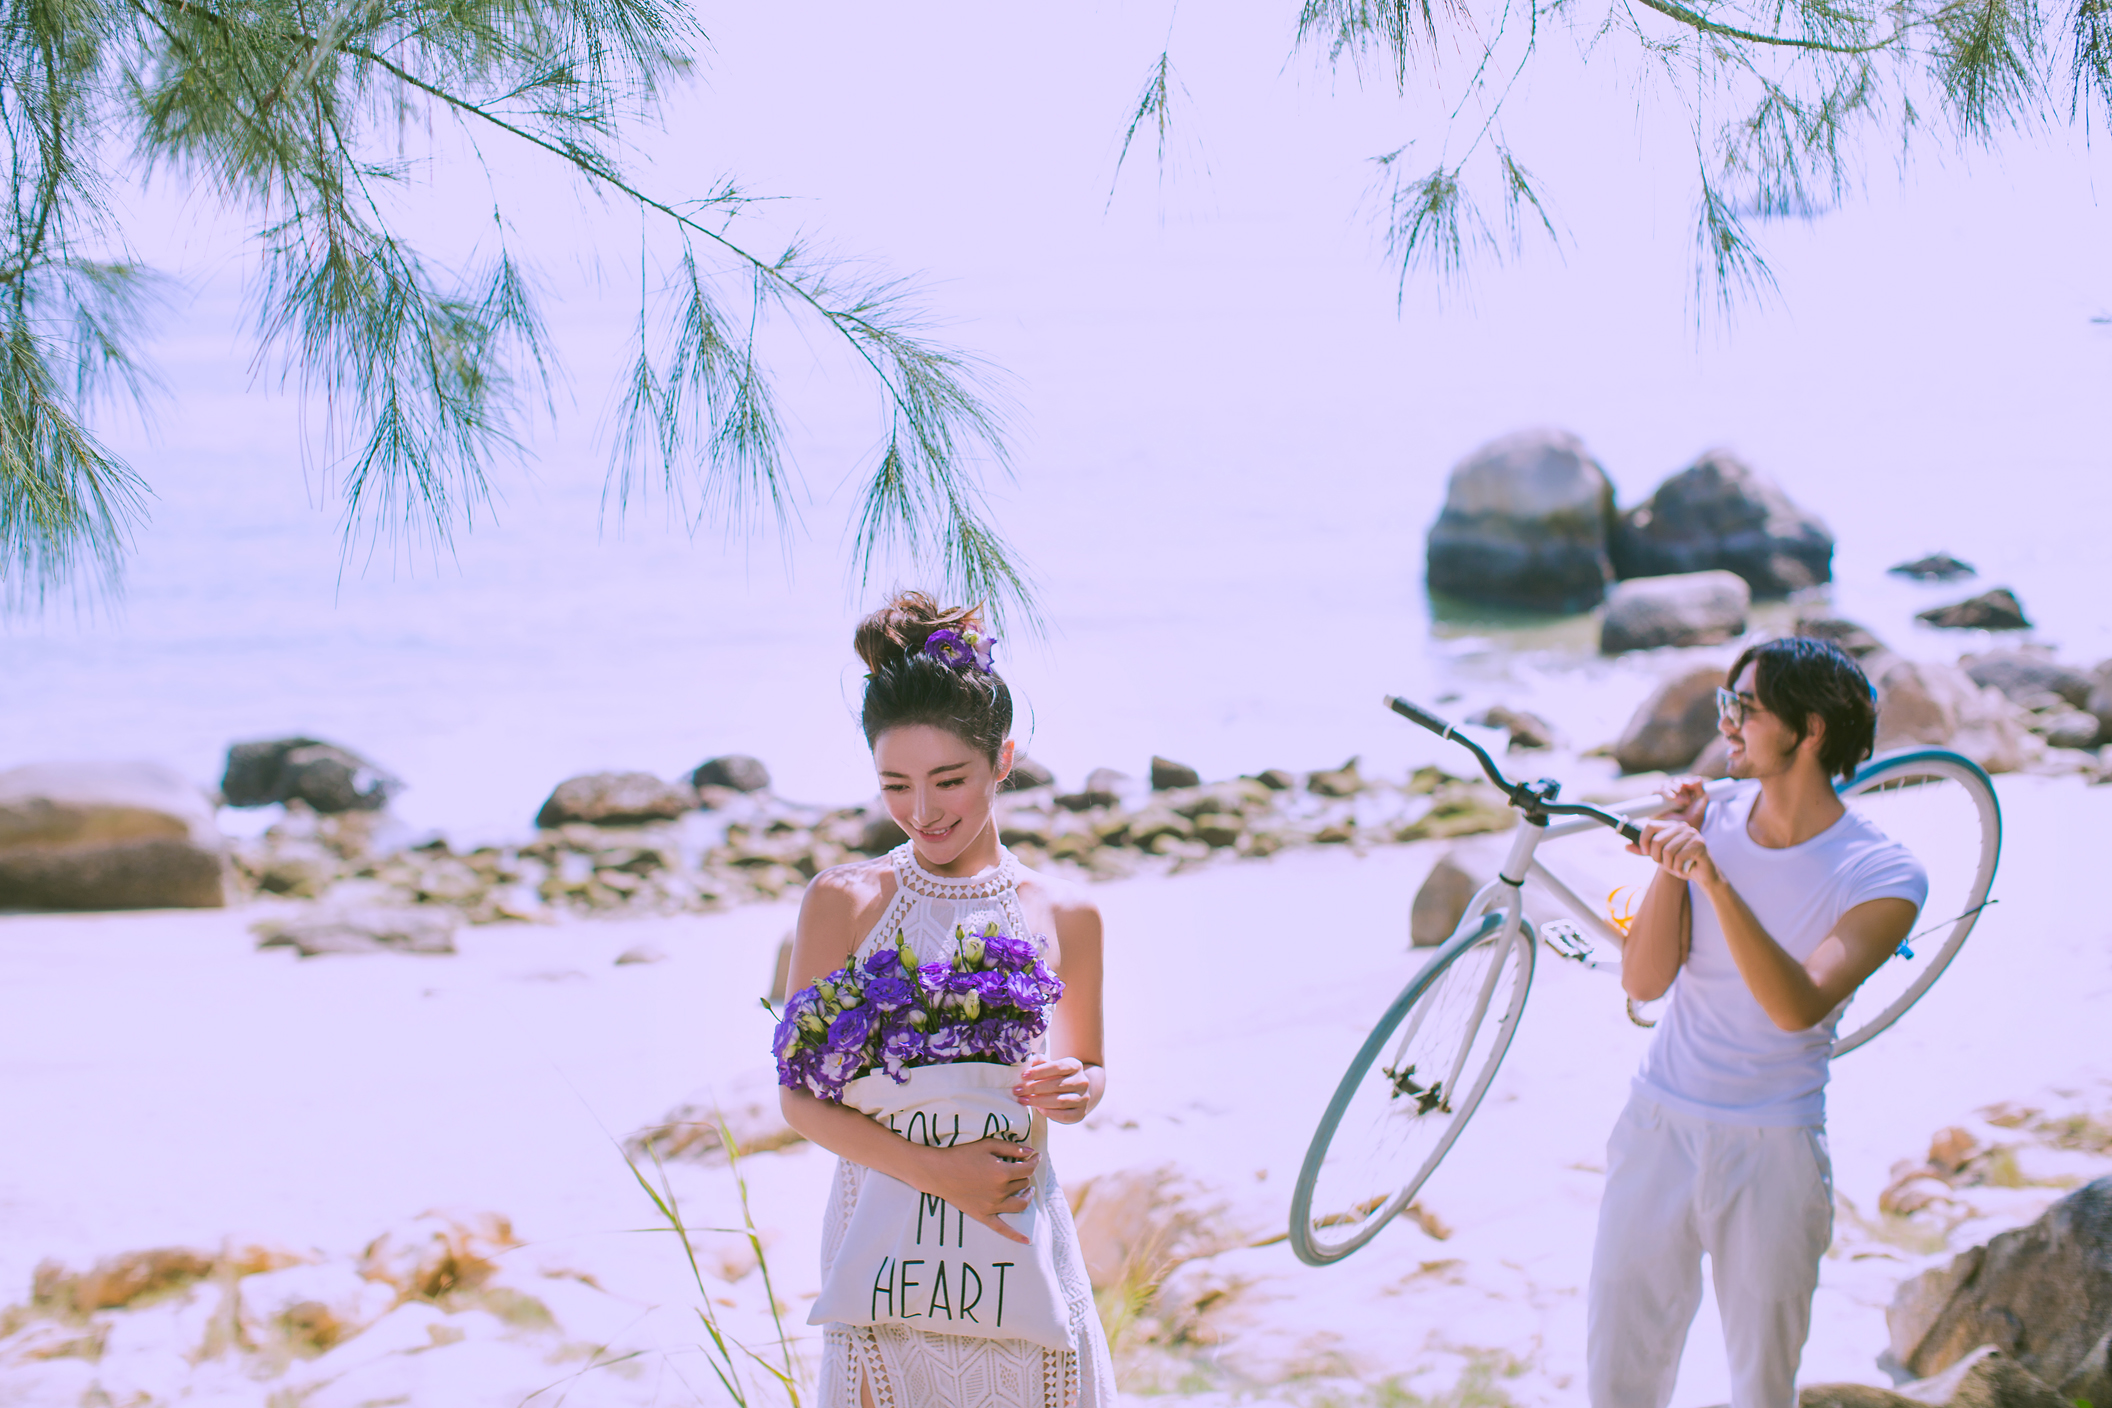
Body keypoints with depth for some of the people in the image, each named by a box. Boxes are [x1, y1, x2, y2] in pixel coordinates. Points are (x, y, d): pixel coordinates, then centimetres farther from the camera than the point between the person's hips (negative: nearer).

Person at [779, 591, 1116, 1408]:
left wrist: (1078, 1090, -9)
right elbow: (800, 1096, -6)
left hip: (1017, 1236, 1)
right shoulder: (843, 902, -4)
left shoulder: (1064, 917, 2)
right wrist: (934, 1170, -19)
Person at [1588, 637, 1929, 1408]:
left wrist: (1714, 879, -37)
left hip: (1771, 1150, -3)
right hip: (1658, 1127, 3)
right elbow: (1643, 980, -6)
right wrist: (1673, 859, -16)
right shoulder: (1711, 823, 0)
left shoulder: (1883, 876, -12)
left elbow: (1797, 1006, -28)